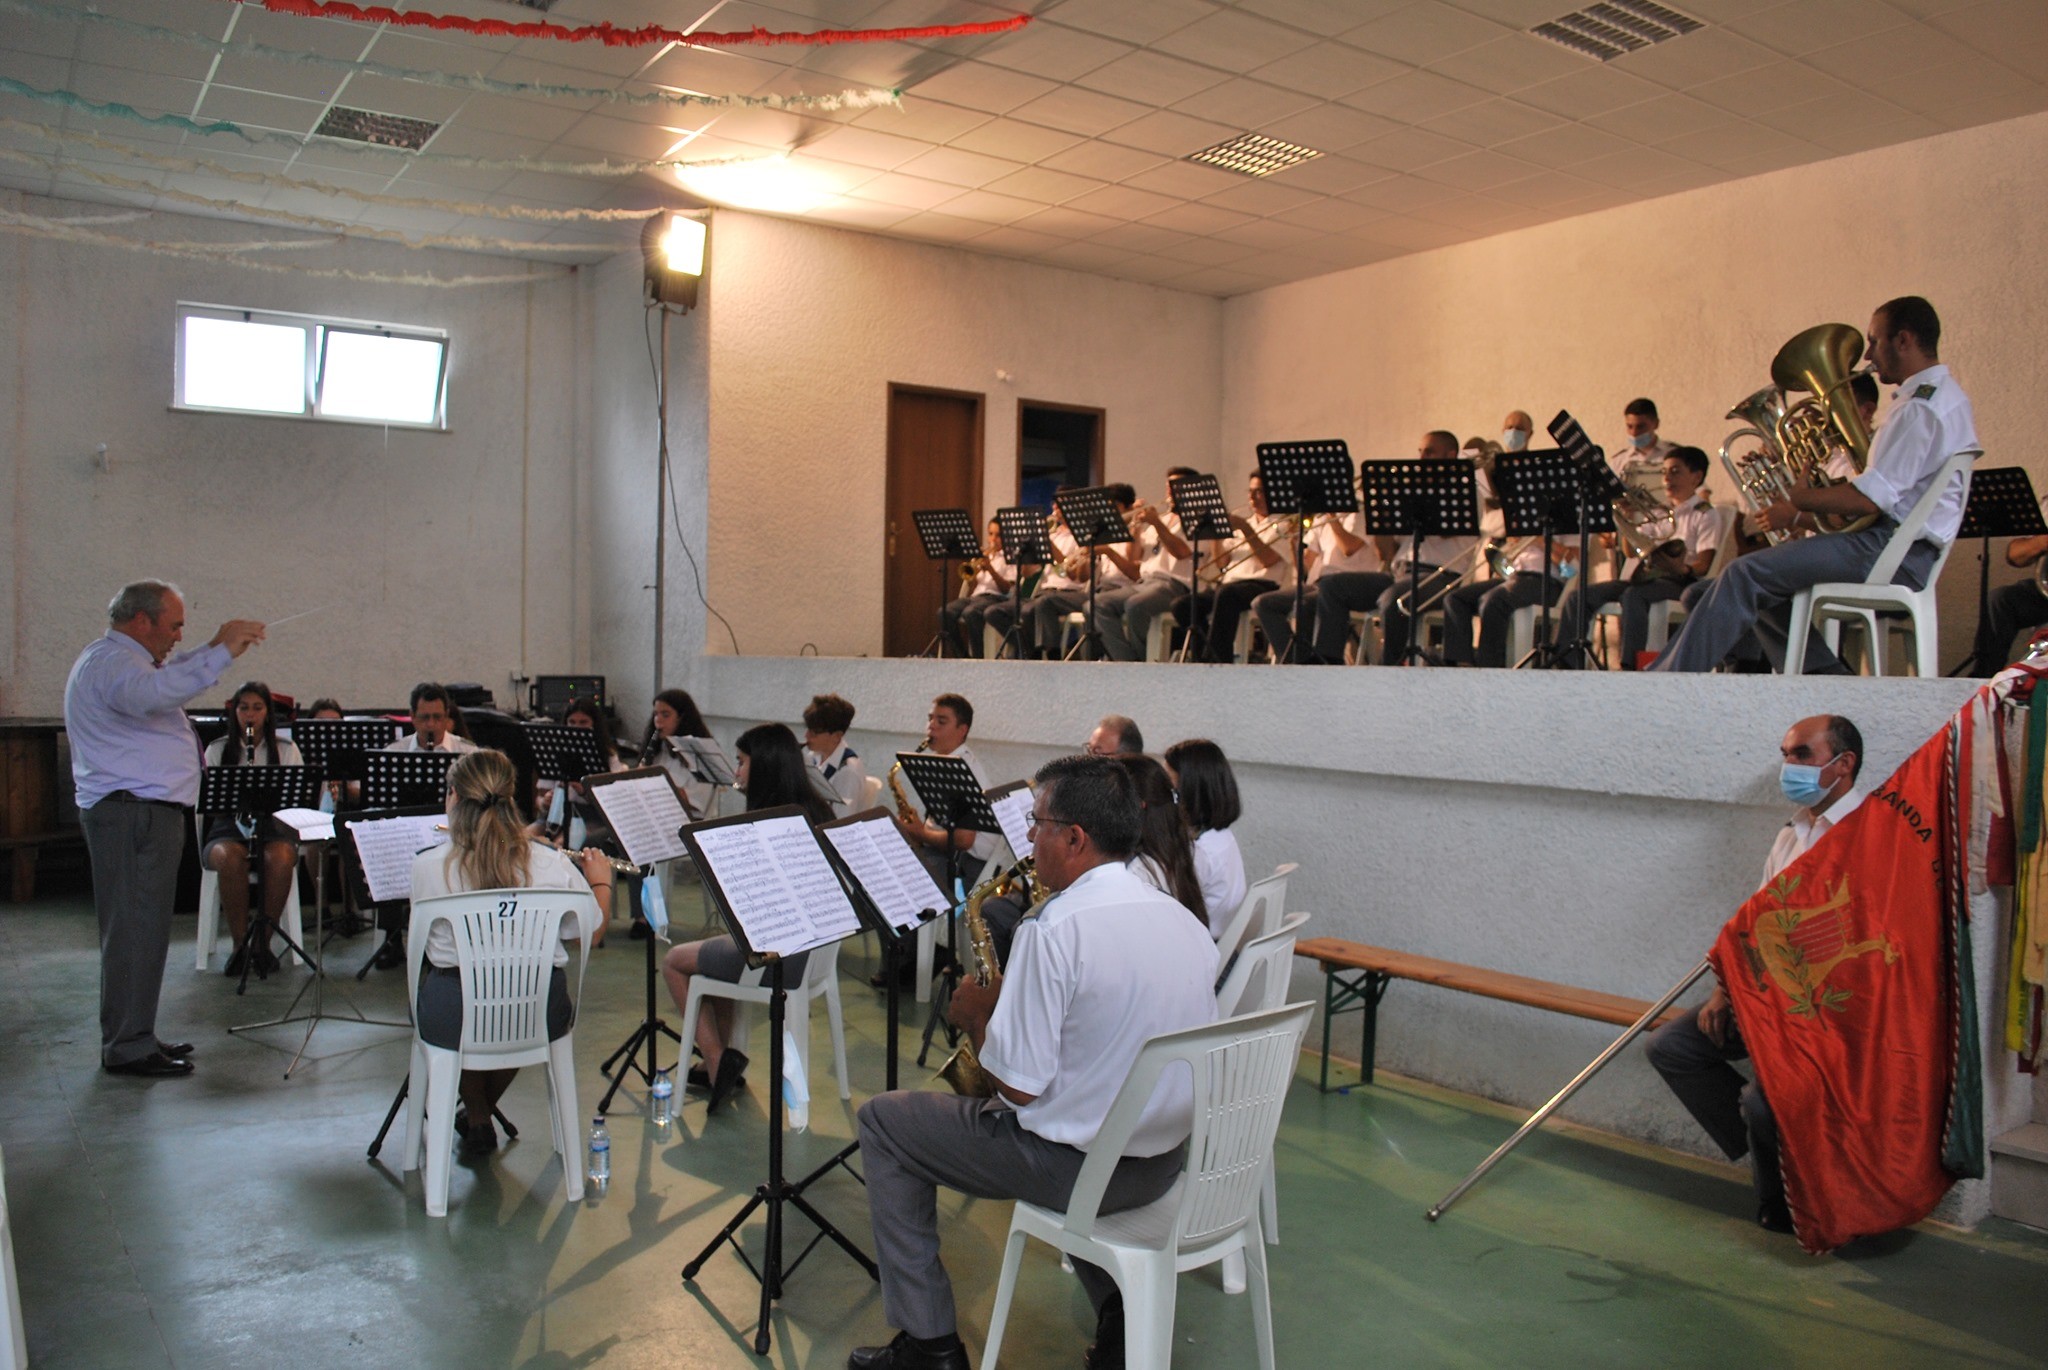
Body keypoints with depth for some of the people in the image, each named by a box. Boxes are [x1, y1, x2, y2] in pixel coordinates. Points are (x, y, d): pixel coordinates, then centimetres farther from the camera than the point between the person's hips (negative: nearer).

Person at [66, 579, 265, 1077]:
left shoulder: (118, 659, 21)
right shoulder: (110, 660, -13)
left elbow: (168, 678, 39)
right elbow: (151, 693, -35)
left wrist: (216, 648, 26)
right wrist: (219, 652, -33)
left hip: (144, 814, 11)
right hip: (132, 813, -11)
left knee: (141, 930, 15)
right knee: (136, 929, -8)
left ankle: (134, 1037, 22)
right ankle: (128, 1048, -4)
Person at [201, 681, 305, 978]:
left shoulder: (285, 749, 11)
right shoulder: (217, 750, 12)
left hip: (274, 825, 0)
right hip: (229, 826, 0)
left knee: (280, 858, -36)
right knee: (230, 858, -36)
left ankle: (264, 942, -21)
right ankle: (240, 944, -23)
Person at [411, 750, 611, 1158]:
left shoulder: (427, 866, -11)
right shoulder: (553, 865, -11)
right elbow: (591, 937, 2)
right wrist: (600, 881, 20)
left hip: (451, 1019, 0)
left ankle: (477, 1120, 40)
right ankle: (479, 1116, 45)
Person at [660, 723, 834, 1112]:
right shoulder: (817, 812, 4)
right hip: (814, 949, 9)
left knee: (674, 961, 15)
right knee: (719, 951, 33)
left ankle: (717, 1061, 13)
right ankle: (723, 1063, 33)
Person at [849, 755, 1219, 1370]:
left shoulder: (1056, 929, -24)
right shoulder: (1186, 921, 0)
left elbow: (1019, 1086, -21)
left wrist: (977, 1014, -3)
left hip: (1076, 1168, -7)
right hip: (1168, 1162, 7)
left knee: (882, 1120, 9)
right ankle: (1122, 1309, 26)